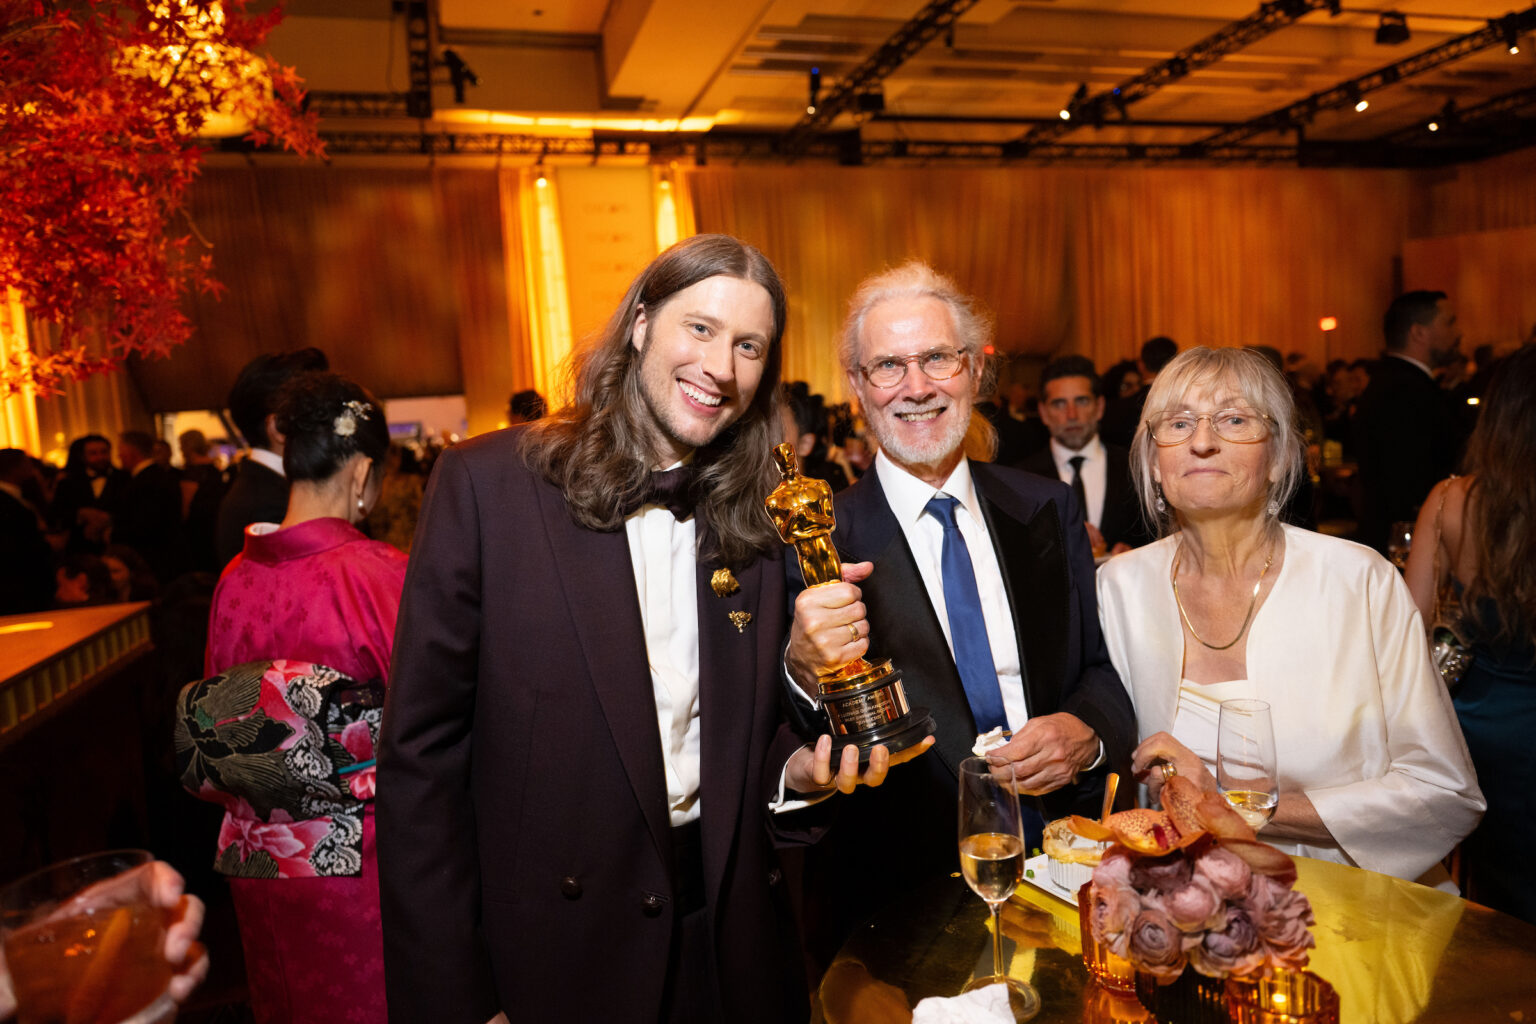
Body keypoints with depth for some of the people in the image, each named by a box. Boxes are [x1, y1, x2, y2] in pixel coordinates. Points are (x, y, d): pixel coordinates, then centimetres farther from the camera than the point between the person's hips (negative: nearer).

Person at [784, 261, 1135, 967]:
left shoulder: (1048, 511, 6)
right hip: (901, 901, -3)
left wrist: (1088, 733, -9)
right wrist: (803, 670, -30)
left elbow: (1104, 666, 12)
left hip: (1059, 861, 4)